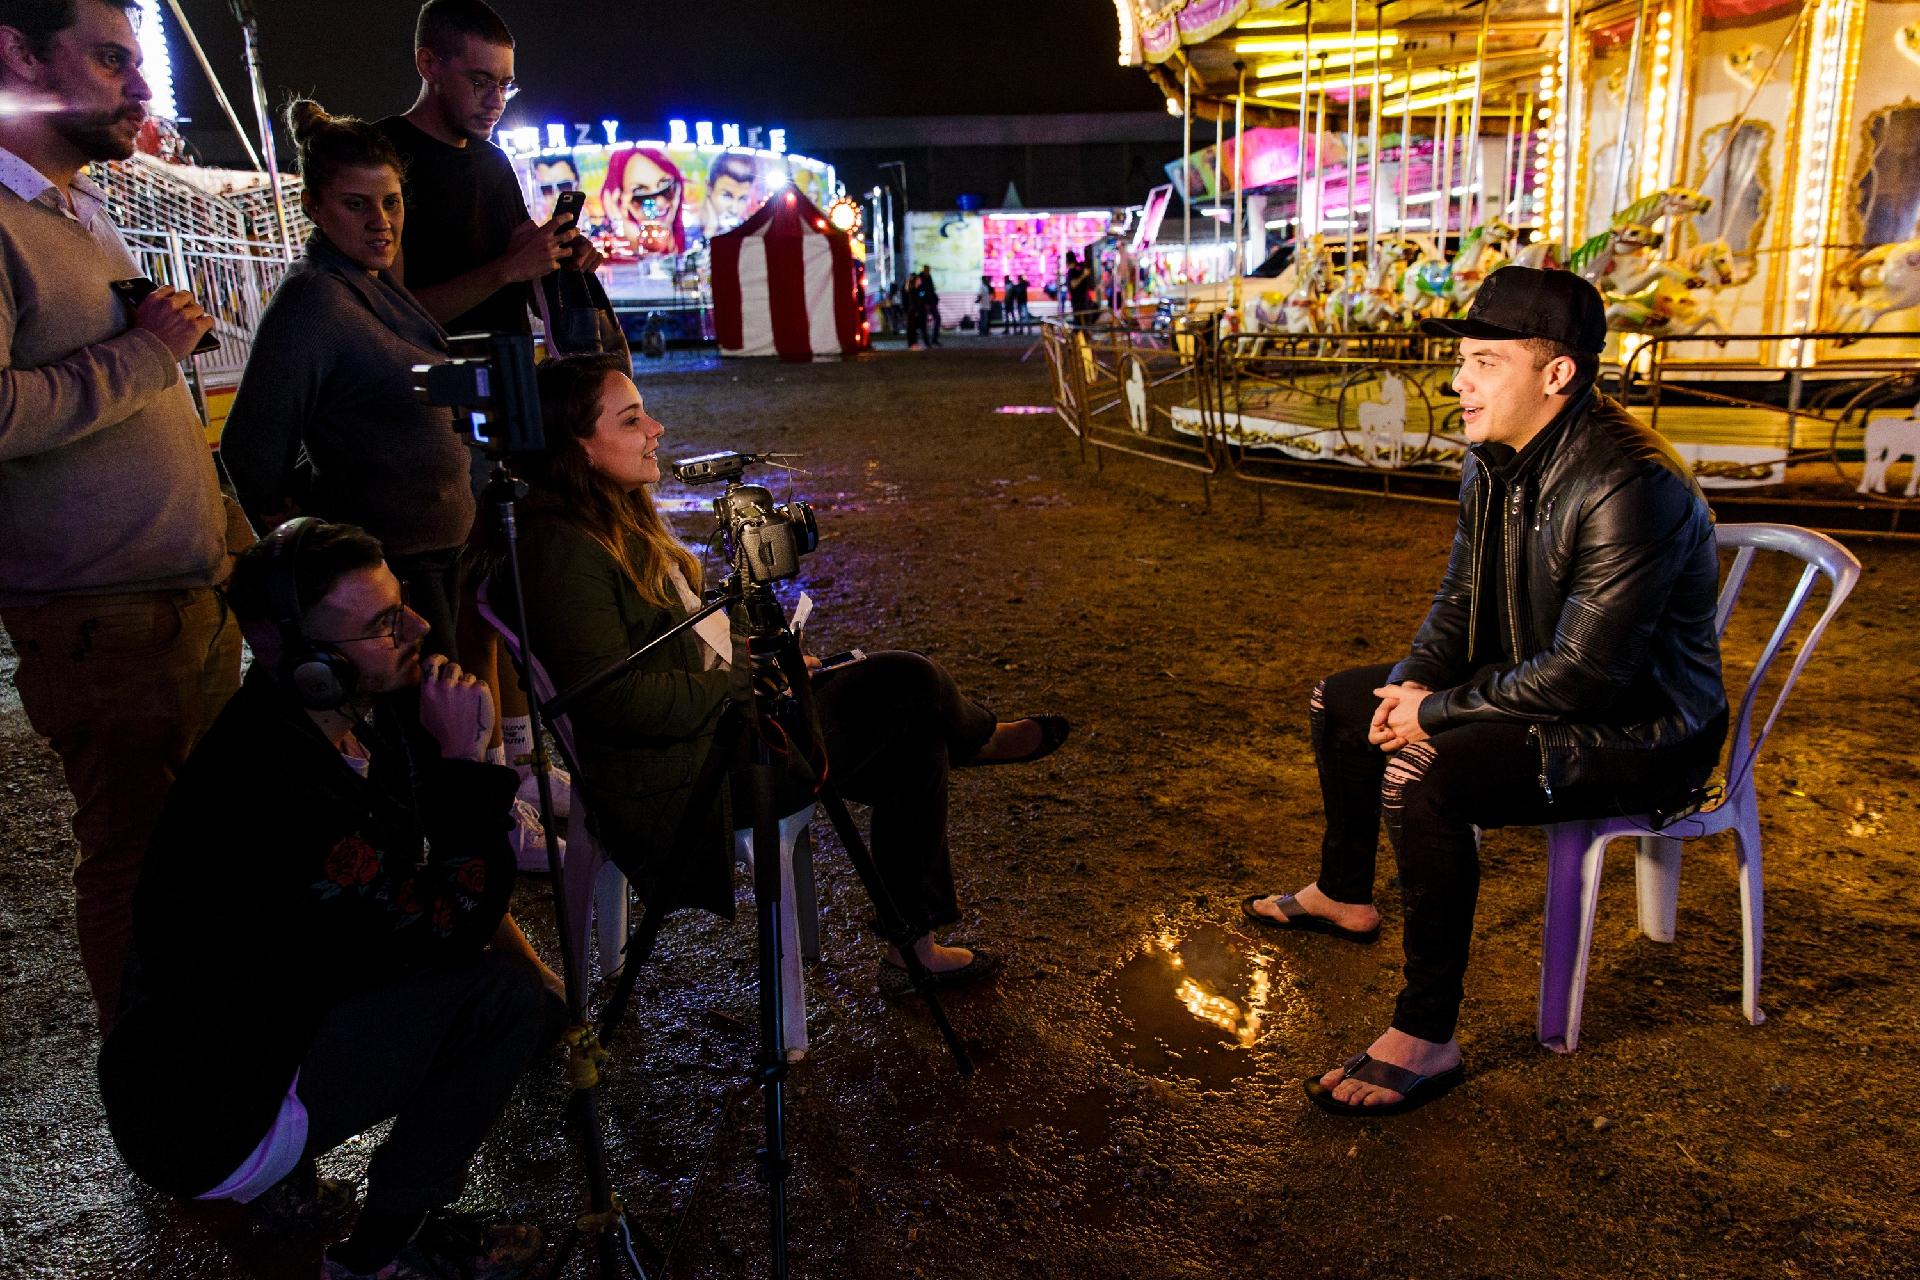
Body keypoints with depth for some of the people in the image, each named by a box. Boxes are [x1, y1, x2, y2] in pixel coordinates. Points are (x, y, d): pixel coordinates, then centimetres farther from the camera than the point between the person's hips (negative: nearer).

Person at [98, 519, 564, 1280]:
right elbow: (452, 924, -26)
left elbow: (446, 883, 7)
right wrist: (462, 759, -24)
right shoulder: (272, 790, -32)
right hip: (212, 1129, -9)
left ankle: (288, 1175, 13)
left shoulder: (348, 720, -4)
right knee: (497, 995, -21)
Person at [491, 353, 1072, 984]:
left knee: (914, 748, -2)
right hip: (679, 780, -10)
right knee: (910, 683, -10)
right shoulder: (563, 549, -21)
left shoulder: (620, 520, 11)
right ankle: (978, 737, 24)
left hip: (720, 713, 10)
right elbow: (614, 698, -25)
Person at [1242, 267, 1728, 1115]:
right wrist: (1415, 682, -7)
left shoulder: (1627, 488, -30)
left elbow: (1583, 673, -31)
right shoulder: (1496, 466, 1)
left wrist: (1436, 711, -22)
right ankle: (1344, 897, 34)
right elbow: (1459, 599, 12)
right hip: (1533, 689, 10)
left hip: (1637, 733, -10)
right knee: (1341, 702, 14)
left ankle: (1425, 1040, -19)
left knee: (1423, 777, -33)